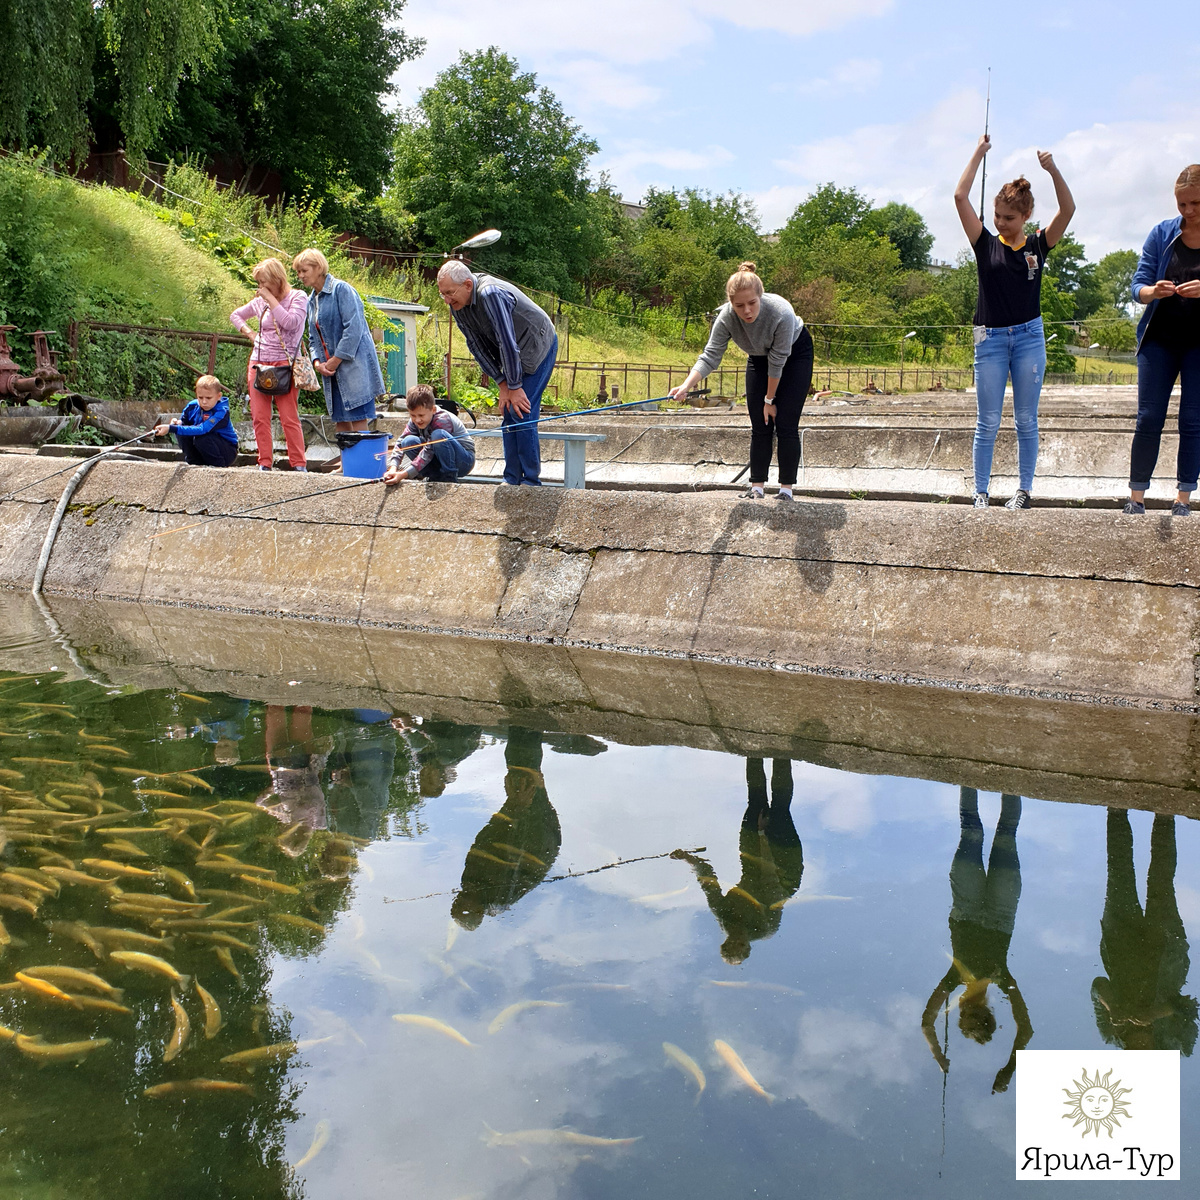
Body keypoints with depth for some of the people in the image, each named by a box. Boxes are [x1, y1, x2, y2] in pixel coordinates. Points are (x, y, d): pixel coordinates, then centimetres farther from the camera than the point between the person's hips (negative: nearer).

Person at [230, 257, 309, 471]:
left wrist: (271, 299, -11)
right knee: (259, 417, 1)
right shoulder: (260, 302, 14)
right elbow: (235, 315, 30)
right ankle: (265, 463, 6)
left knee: (289, 417, -11)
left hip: (284, 364, -5)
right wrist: (250, 333, 12)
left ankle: (299, 464, -7)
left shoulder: (298, 298, 0)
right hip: (258, 363, 5)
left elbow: (291, 322, -18)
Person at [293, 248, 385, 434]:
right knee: (341, 421, 6)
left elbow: (354, 327, -16)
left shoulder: (341, 289, -7)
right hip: (331, 370, 8)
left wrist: (336, 360, -14)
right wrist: (317, 363, 1)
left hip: (354, 365, -8)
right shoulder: (311, 300, 17)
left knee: (358, 419, -9)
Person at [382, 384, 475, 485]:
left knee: (438, 434, -34)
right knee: (408, 441, -16)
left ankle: (450, 477, -21)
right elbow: (401, 442, -11)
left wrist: (404, 474, -37)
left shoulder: (442, 420, -27)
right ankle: (436, 477, -10)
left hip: (465, 460, -7)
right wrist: (393, 469, -29)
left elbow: (429, 452, -31)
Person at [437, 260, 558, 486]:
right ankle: (512, 480, 10)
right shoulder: (457, 304, -8)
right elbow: (476, 345, -2)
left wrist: (515, 386, -23)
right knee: (508, 414, 4)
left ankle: (532, 482, -8)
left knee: (522, 414, -14)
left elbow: (508, 343, -31)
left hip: (538, 347, -8)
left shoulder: (491, 295, -34)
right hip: (513, 355, 8)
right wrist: (502, 383, -7)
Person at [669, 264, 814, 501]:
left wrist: (769, 399, -17)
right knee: (760, 427, 0)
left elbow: (777, 362, -28)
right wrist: (685, 387, -43)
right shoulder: (726, 317, -29)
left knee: (786, 426, -10)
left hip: (796, 354, -4)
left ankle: (786, 489, -4)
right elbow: (710, 357, -28)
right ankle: (756, 487, 6)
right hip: (760, 356, 4)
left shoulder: (782, 313, -39)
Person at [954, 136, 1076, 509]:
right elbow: (960, 197, -5)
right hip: (990, 339, 0)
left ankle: (1024, 490, 12)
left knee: (1026, 420, 5)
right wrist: (979, 153, -4)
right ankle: (980, 492, 4)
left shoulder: (1038, 245, 4)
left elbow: (1068, 210, -10)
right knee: (988, 422, 0)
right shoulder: (986, 245, 3)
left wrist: (1053, 170, -22)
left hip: (1029, 337, 0)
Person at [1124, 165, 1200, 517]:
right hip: (1160, 340, 1)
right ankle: (1136, 499, 4)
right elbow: (1138, 286, -1)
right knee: (1148, 419, -2)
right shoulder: (1162, 234, 0)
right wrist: (1154, 291, -24)